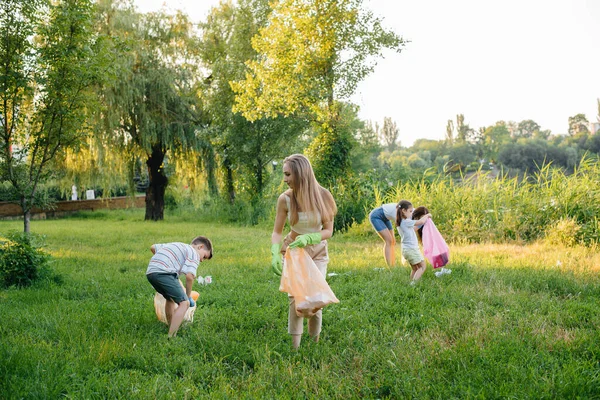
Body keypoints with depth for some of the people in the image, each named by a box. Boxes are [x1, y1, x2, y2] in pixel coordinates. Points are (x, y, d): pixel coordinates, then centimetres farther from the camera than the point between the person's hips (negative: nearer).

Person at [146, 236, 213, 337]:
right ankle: (171, 337, -17)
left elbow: (153, 247, 34)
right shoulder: (194, 254, 5)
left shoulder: (177, 246, 30)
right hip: (164, 273, -9)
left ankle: (171, 328, 41)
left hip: (150, 272, 9)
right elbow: (189, 276, -9)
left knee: (170, 298, 30)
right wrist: (188, 296, 3)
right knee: (184, 303, -8)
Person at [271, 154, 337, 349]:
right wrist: (275, 254, -28)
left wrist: (308, 238, -30)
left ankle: (315, 343, 13)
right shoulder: (285, 199, -17)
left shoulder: (322, 196, -17)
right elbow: (277, 232, -11)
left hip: (318, 252, 1)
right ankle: (295, 346, -3)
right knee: (296, 297, -9)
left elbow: (328, 231, -12)